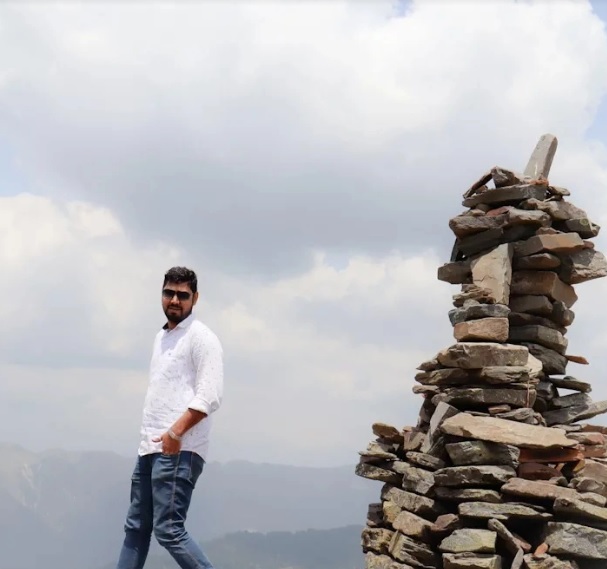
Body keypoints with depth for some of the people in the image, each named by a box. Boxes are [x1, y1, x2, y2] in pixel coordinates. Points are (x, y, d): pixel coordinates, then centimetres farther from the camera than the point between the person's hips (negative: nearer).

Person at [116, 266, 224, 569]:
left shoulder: (201, 338, -7)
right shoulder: (161, 336, 20)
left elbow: (209, 397, -16)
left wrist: (175, 433, -24)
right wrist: (149, 439, 18)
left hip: (178, 451, -9)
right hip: (149, 448, 9)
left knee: (168, 530, -13)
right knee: (136, 527, 13)